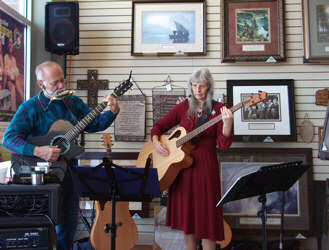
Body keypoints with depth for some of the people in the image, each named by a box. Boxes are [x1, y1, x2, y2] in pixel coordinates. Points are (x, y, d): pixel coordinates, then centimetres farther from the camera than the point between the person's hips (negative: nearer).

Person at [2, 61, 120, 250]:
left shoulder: (73, 102, 6)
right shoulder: (30, 107, -9)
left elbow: (94, 124, 10)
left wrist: (113, 112, -8)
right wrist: (38, 151, -30)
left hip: (68, 170, 5)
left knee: (68, 225, 14)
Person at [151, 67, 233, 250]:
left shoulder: (218, 109, -2)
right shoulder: (184, 107, 8)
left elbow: (224, 144, -11)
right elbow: (158, 126, 14)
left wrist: (227, 123, -28)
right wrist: (156, 142, -5)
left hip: (205, 166, -3)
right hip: (181, 166, 4)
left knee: (205, 215, 0)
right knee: (186, 216, 11)